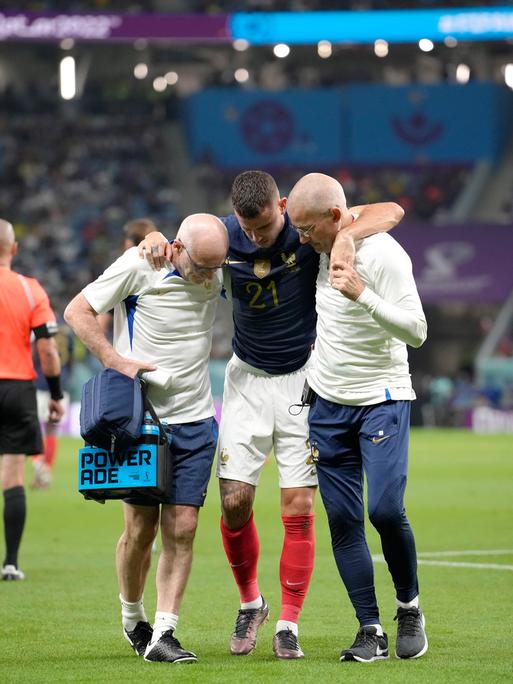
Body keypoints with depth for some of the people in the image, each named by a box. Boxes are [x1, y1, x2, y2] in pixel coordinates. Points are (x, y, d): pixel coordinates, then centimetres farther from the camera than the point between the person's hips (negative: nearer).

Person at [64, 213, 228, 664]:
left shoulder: (218, 273, 1)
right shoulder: (139, 266, -11)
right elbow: (77, 312, -5)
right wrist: (115, 360, -15)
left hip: (195, 420, 3)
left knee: (182, 527, -5)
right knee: (141, 527, -1)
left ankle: (163, 635, -3)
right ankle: (132, 619, 24)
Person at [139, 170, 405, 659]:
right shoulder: (224, 235, -8)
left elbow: (391, 211, -16)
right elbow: (165, 244, 7)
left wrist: (347, 235, -35)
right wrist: (155, 242, -19)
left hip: (303, 379, -2)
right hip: (248, 377, 2)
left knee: (299, 508, -6)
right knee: (234, 501, -5)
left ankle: (288, 623, 3)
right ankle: (249, 602, 19)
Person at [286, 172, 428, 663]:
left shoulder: (383, 254, -18)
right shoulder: (322, 246, 2)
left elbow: (416, 331, -21)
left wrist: (362, 295, -34)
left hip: (382, 399, -6)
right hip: (328, 402, 6)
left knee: (385, 510, -17)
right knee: (342, 520, 0)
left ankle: (409, 608, 7)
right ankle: (370, 631, 4)